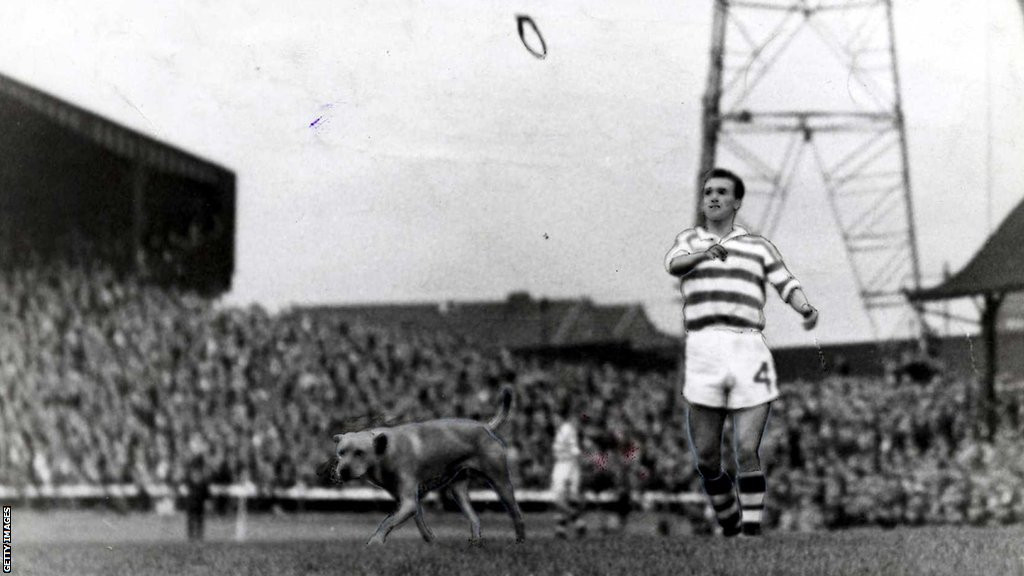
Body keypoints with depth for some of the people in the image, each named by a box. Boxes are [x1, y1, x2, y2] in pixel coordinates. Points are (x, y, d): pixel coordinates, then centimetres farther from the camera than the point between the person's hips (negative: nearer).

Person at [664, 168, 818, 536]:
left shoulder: (759, 246, 19)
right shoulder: (689, 241, 19)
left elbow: (786, 284, 6)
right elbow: (673, 263, -3)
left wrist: (806, 309, -15)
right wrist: (704, 253, -22)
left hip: (748, 350, 0)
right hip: (703, 350, 0)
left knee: (747, 452, -9)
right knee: (706, 458, 0)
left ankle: (752, 531, -4)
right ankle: (729, 525, 20)